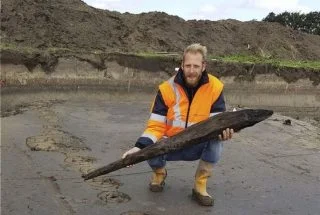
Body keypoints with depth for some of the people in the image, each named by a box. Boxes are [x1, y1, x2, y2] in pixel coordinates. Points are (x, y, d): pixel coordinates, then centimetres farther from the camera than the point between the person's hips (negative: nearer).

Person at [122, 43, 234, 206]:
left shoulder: (214, 87, -14)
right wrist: (140, 147, -33)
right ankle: (159, 173, 10)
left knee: (217, 138, -31)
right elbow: (156, 126, -16)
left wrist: (224, 131, -39)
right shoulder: (167, 88, -15)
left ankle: (200, 186, -11)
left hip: (198, 146, 0)